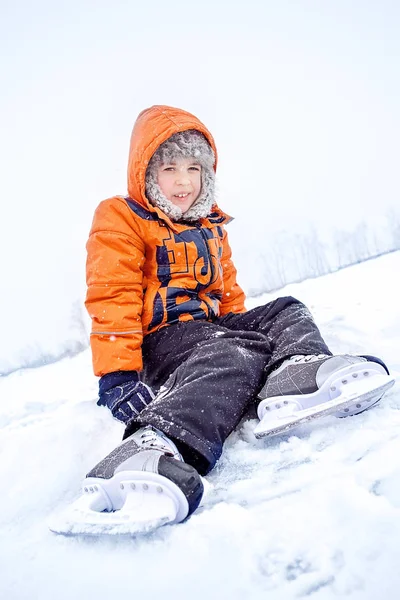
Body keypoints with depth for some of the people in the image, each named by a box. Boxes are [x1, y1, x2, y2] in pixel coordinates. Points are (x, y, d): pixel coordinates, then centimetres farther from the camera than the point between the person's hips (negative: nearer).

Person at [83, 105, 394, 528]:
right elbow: (113, 300, -13)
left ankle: (297, 367, -35)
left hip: (211, 325, 8)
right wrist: (117, 374, -20)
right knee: (234, 358, -35)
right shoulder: (120, 221, -3)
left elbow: (228, 291, 28)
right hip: (162, 336, -8)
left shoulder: (209, 224, 21)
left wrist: (240, 324, 15)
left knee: (286, 311, 1)